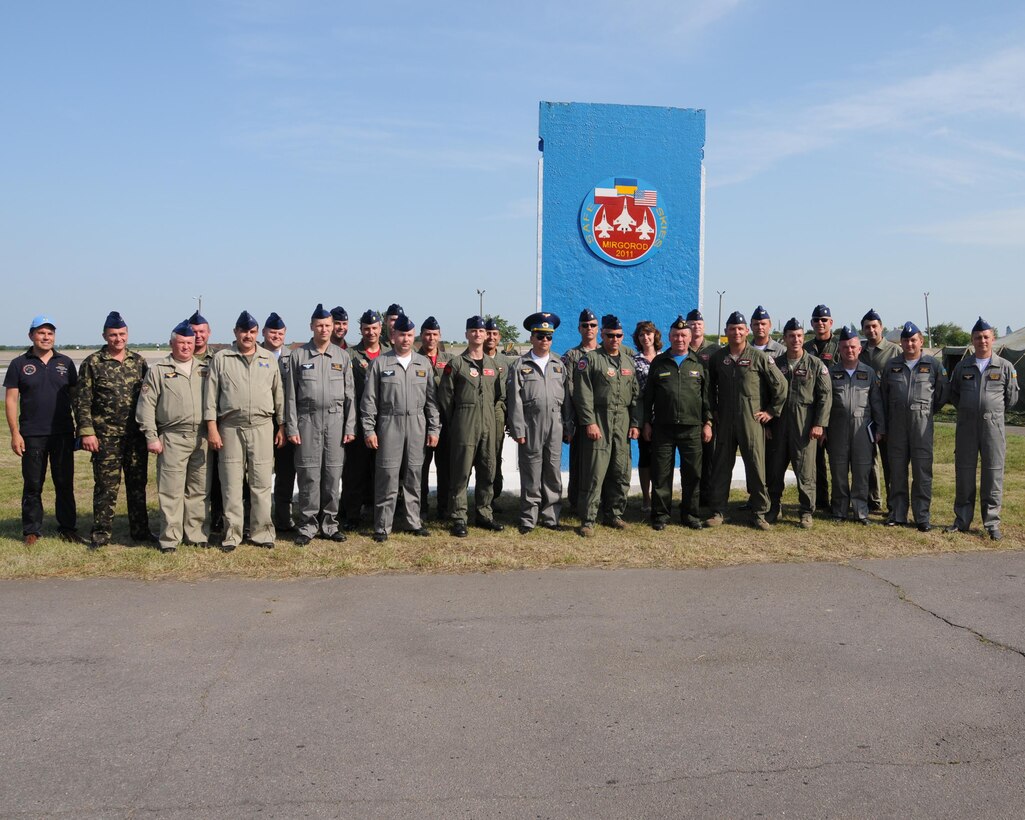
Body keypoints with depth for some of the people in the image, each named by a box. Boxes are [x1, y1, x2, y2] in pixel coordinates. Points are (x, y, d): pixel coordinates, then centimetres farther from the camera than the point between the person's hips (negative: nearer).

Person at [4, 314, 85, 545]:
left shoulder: (65, 363, 8)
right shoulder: (19, 364, 3)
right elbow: (11, 400, 0)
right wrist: (15, 434, -7)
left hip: (63, 433, 2)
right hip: (32, 436, -2)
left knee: (65, 484, 6)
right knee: (33, 485, 5)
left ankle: (67, 529, 15)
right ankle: (31, 531, 14)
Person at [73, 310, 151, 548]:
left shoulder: (138, 361, 9)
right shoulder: (92, 363, -2)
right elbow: (82, 401, -4)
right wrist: (86, 432, -10)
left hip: (136, 435, 3)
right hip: (106, 436, -3)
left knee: (137, 484, 10)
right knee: (106, 486, 2)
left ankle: (140, 530, 19)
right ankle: (101, 534, 12)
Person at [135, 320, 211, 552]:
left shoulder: (204, 369, 16)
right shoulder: (159, 370, 5)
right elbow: (146, 405, 1)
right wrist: (151, 436, -6)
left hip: (202, 438, 4)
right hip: (173, 438, -3)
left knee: (200, 489, 7)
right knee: (171, 490, -3)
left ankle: (196, 535, 15)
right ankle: (170, 539, 3)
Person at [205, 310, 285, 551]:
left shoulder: (269, 359, 11)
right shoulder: (221, 359, 5)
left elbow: (278, 394, 14)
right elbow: (211, 395, 2)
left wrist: (281, 426, 10)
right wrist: (212, 428, -5)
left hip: (262, 427, 1)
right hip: (230, 427, -1)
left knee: (261, 483, 3)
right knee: (231, 484, 2)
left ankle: (262, 532, 12)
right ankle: (232, 534, 11)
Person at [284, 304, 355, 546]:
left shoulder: (343, 356, 9)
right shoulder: (298, 355, 4)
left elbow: (349, 394, 8)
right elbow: (291, 394, 2)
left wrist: (350, 427, 2)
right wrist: (292, 427, -3)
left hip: (336, 419, 2)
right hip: (308, 419, -1)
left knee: (333, 473, 4)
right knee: (309, 474, -1)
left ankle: (330, 523, 14)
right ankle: (308, 525, 8)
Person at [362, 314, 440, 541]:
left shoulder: (423, 363, 9)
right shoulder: (380, 363, 0)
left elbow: (431, 399, 10)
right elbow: (369, 399, -1)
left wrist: (434, 429, 6)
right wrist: (369, 430, -6)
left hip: (417, 425, 3)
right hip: (389, 425, -3)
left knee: (414, 475, 9)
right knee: (387, 476, -2)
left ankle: (414, 521, 20)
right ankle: (382, 526, 5)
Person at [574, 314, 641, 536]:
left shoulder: (628, 362, 16)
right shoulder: (590, 360, -2)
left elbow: (636, 395, 15)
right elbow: (583, 394, -8)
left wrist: (635, 423, 7)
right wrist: (589, 422, -15)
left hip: (623, 423, 6)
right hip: (598, 422, -5)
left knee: (621, 473, 9)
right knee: (594, 473, -7)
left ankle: (615, 514, 22)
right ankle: (588, 520, -1)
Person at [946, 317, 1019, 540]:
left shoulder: (1005, 367, 3)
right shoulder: (962, 366, 8)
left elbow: (1011, 397, 11)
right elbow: (953, 394, 18)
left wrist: (993, 412, 13)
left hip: (993, 426, -2)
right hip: (965, 426, 2)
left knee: (993, 474, -1)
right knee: (964, 472, 5)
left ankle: (992, 523, 6)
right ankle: (962, 520, 14)